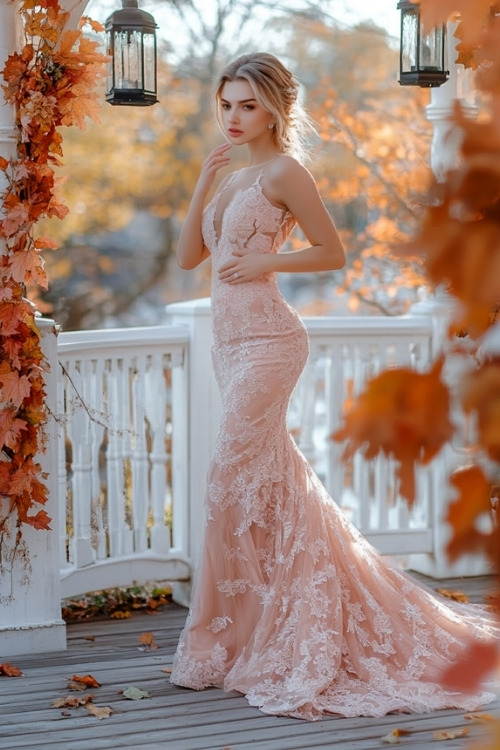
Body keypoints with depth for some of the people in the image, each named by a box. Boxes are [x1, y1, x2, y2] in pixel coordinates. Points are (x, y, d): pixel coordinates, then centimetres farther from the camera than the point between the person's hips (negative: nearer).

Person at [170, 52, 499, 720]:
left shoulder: (285, 172, -5)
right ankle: (289, 632, 23)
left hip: (266, 338, -9)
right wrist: (203, 183, 3)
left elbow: (333, 252, -6)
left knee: (236, 478, -7)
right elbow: (188, 256, 12)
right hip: (232, 339, 9)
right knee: (272, 476, 12)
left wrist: (264, 263, -15)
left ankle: (229, 637, 4)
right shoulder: (234, 177, 18)